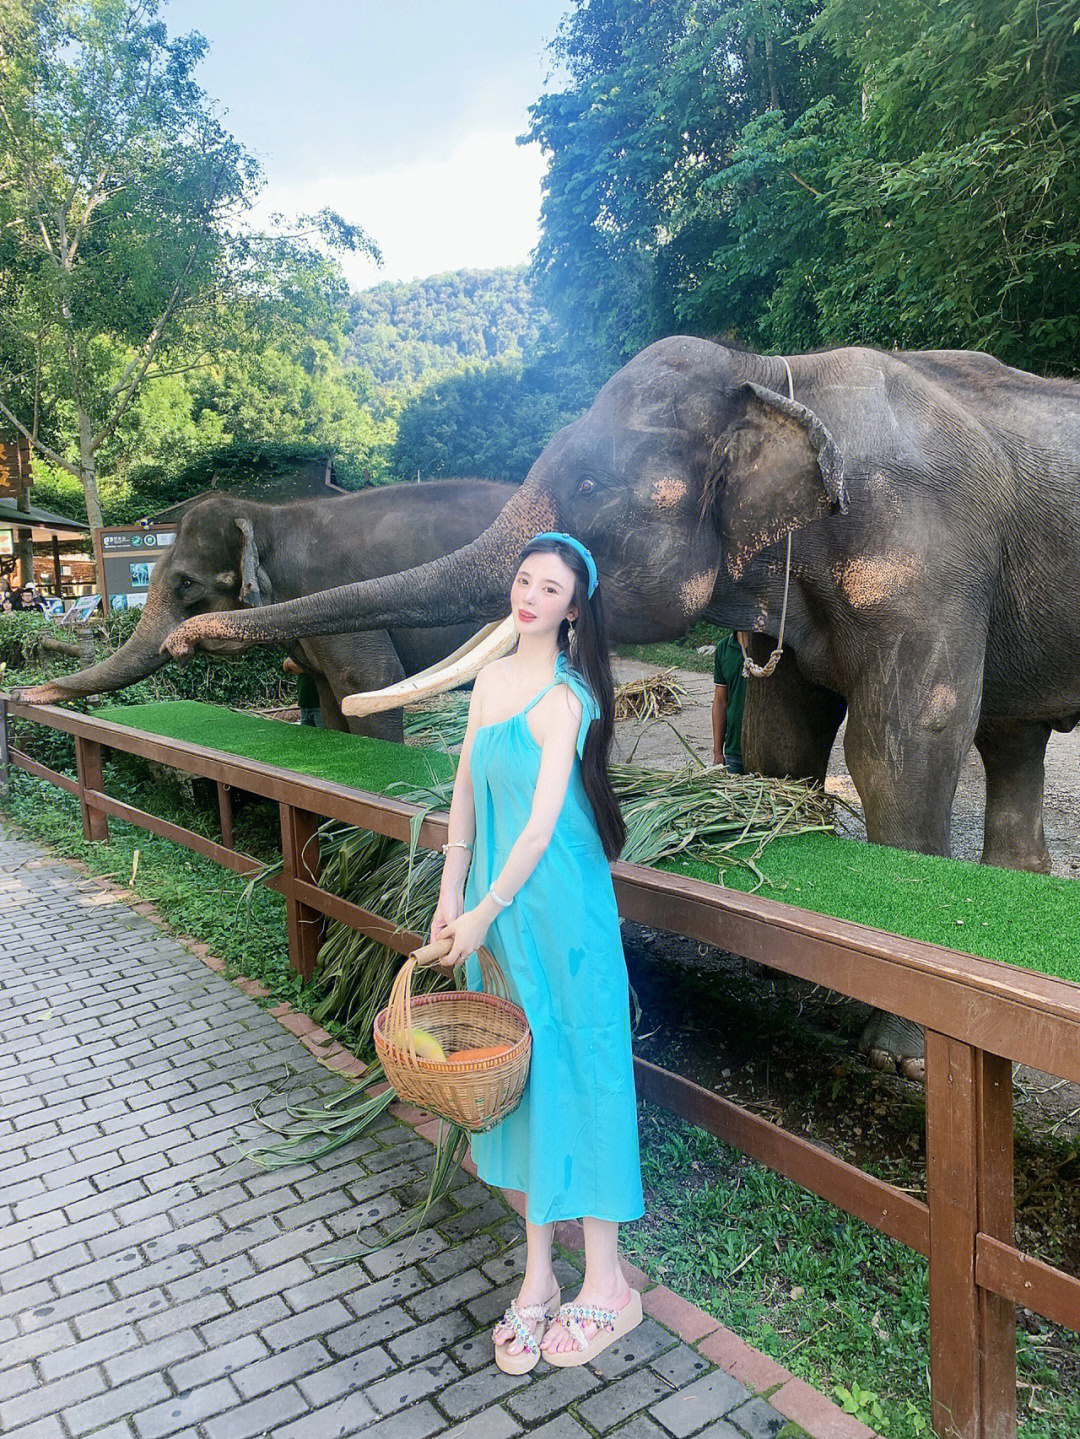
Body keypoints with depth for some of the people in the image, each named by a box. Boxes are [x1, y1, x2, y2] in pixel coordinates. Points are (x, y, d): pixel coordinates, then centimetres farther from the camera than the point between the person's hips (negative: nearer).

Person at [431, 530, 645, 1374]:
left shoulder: (566, 697, -13)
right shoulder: (491, 678, 9)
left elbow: (542, 823, -16)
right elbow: (467, 791, 11)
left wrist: (484, 912, -12)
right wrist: (450, 897, 9)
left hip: (559, 904, -7)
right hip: (498, 903, 7)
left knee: (570, 1069, 2)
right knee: (519, 1075, 12)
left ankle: (606, 1285, 20)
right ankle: (538, 1278, 27)